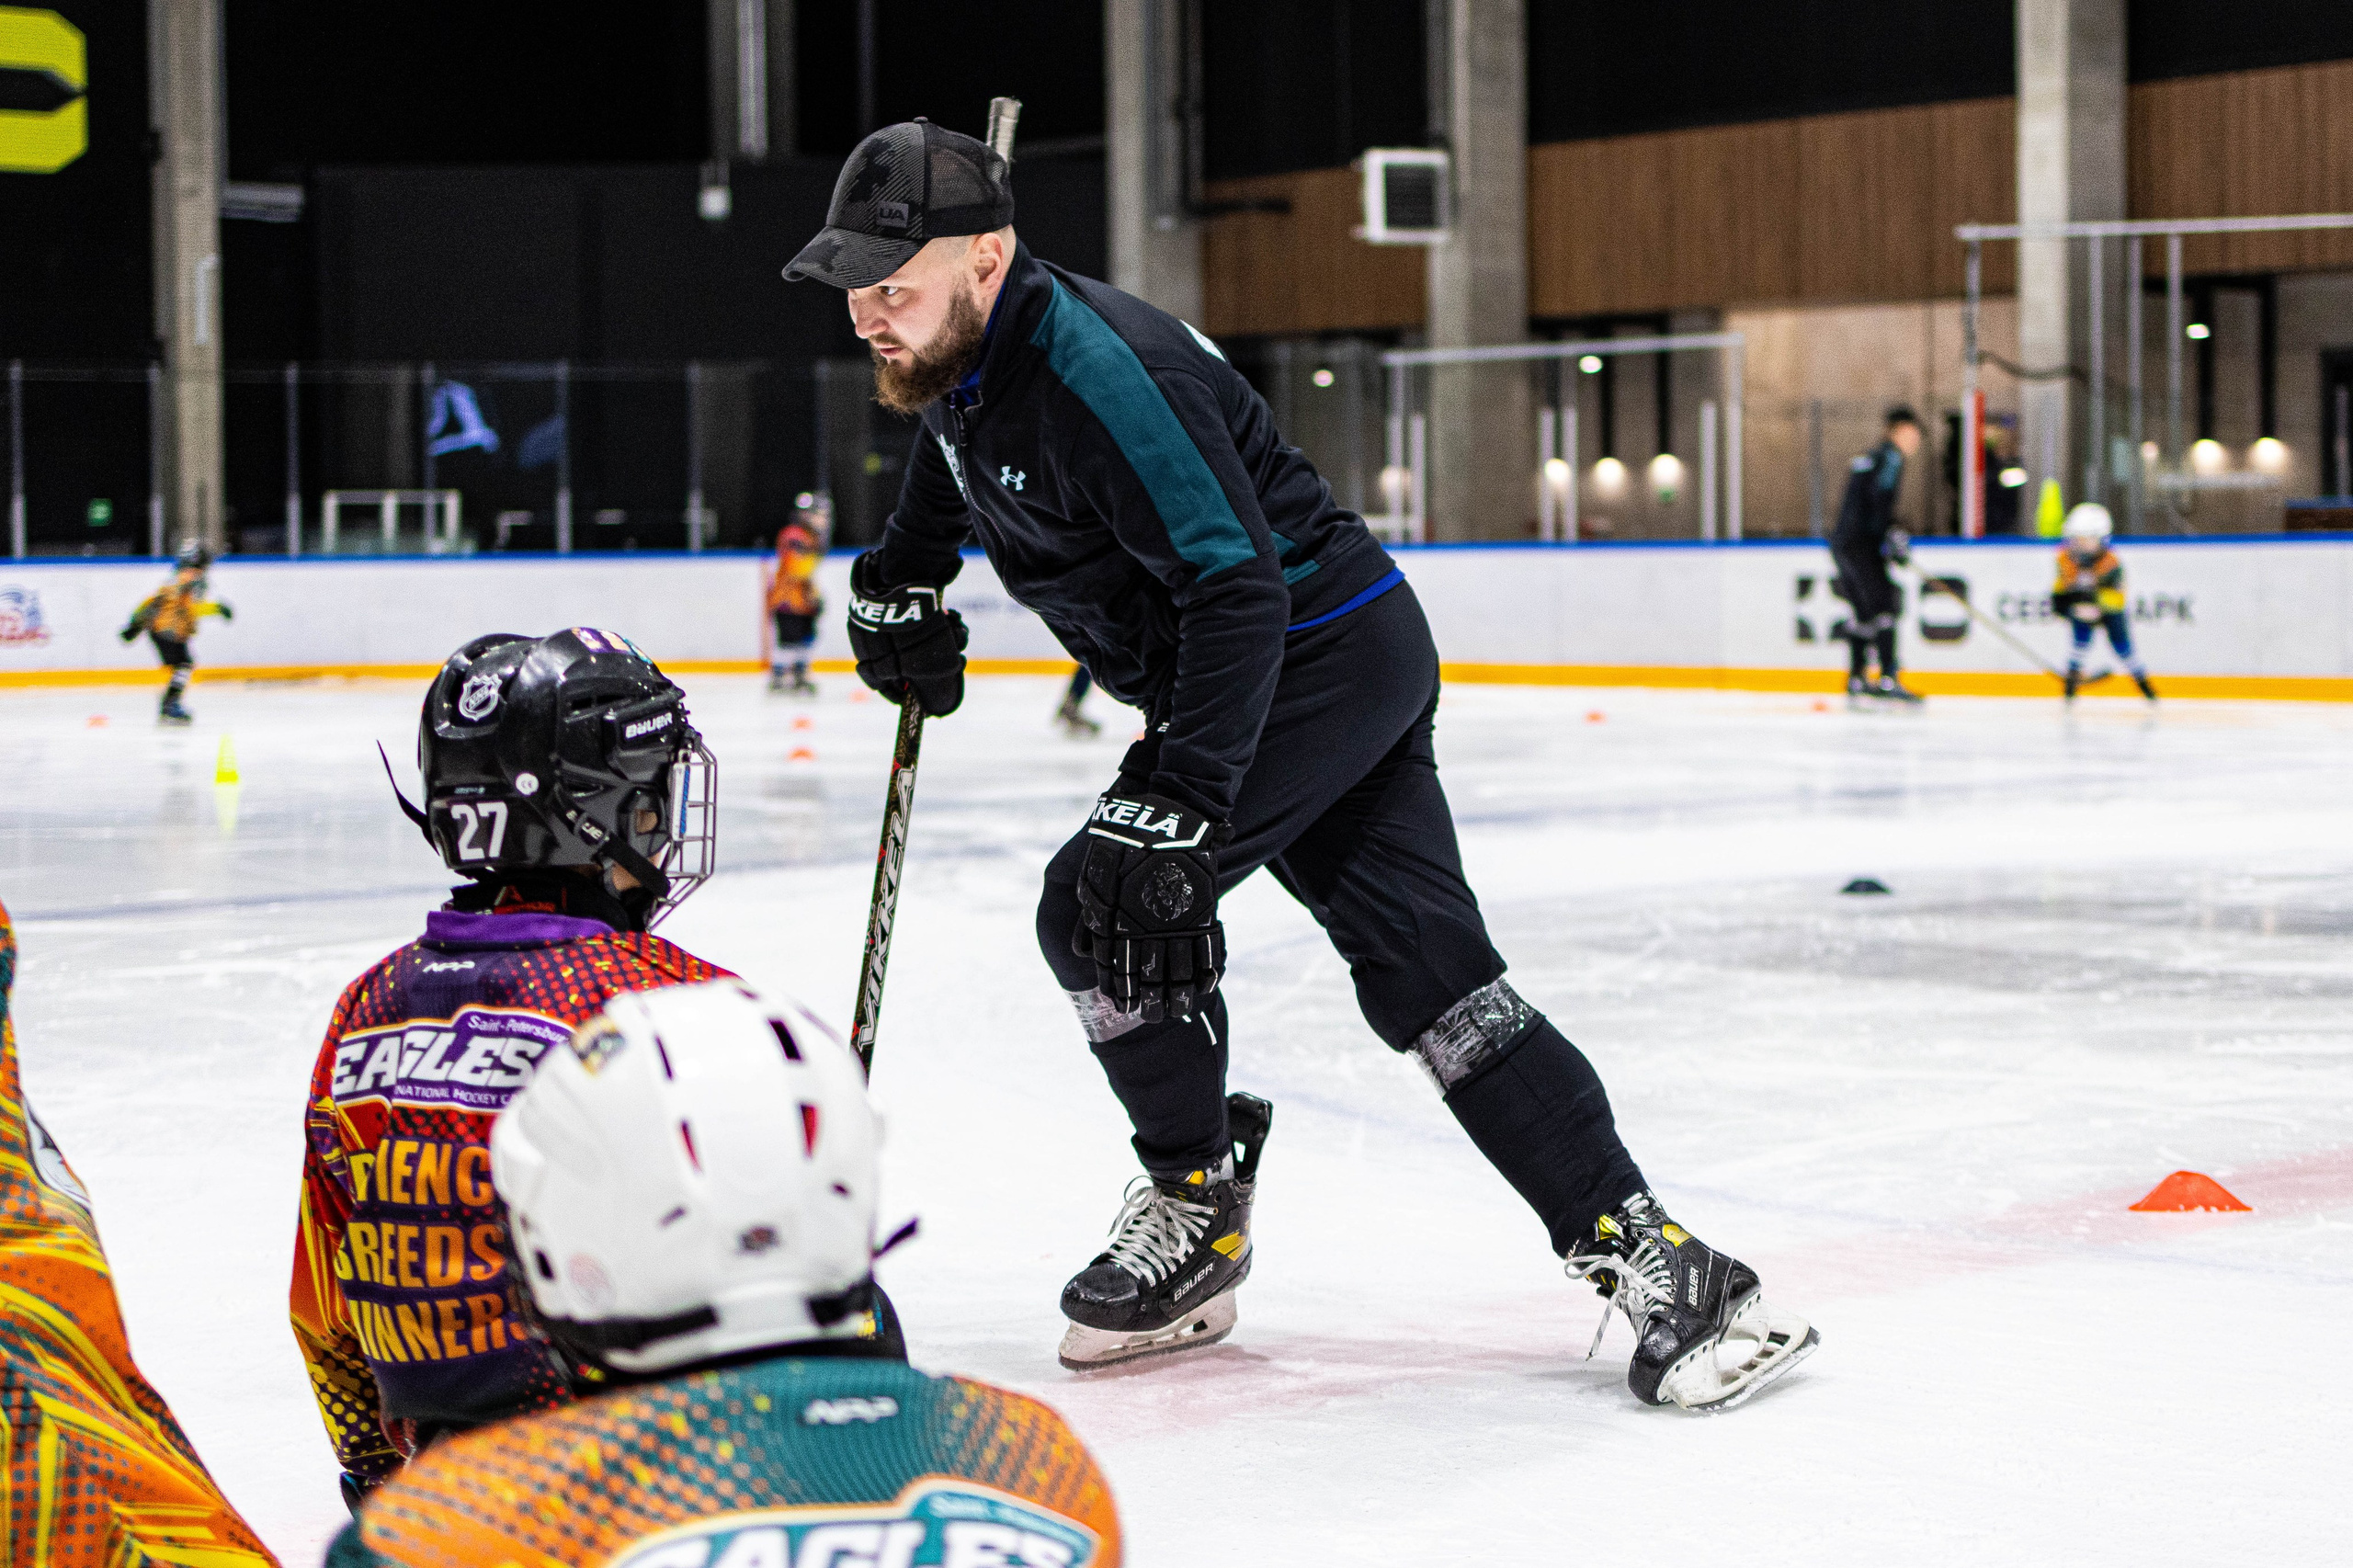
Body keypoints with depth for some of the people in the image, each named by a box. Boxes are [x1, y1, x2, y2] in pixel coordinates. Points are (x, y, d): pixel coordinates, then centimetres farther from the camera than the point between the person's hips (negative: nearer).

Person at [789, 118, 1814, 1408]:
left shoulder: (1096, 371, -26)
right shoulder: (963, 369, 5)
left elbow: (1238, 587, -31)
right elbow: (944, 483, 33)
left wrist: (1175, 802, -35)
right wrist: (895, 591, 18)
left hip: (1327, 657, -9)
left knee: (1106, 906, -13)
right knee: (1426, 973, 2)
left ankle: (1198, 1203, 6)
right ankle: (1637, 1248, 2)